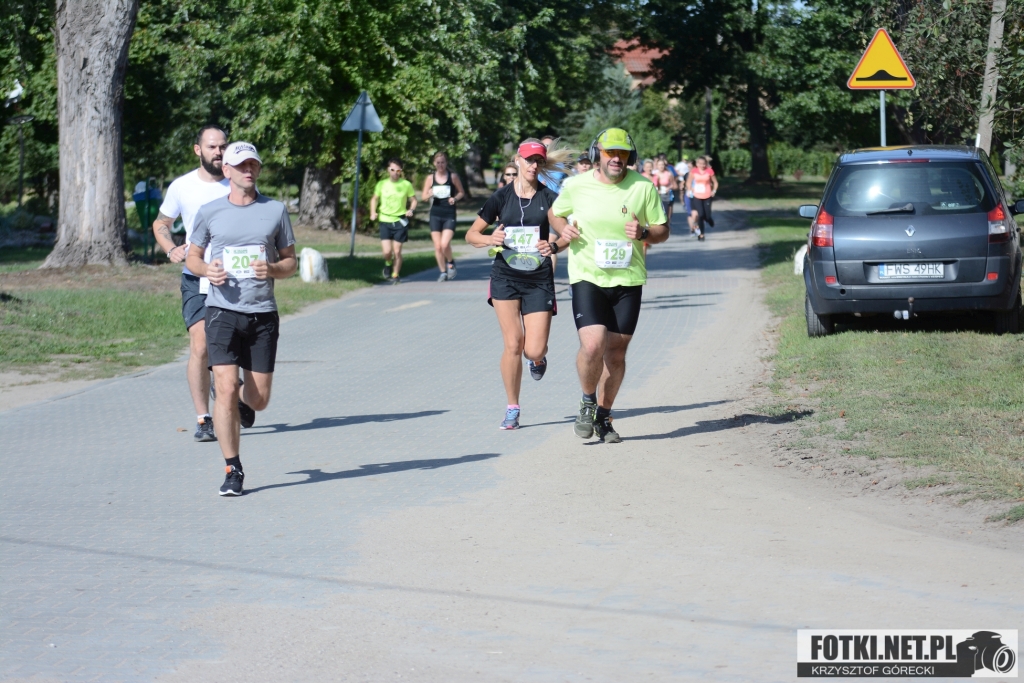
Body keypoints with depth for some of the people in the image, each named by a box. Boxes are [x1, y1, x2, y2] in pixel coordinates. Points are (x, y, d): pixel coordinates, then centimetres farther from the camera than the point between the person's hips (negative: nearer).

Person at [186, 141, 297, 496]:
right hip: (223, 310, -1)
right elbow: (193, 257, 15)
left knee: (258, 399, 4)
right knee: (226, 390, -13)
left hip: (263, 313, 2)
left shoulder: (276, 210, 6)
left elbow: (291, 261, 10)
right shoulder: (210, 212, 5)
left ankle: (239, 400, 42)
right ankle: (232, 470, -4)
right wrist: (208, 270, -8)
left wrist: (272, 269, -12)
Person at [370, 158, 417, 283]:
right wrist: (373, 213, -1)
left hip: (400, 221, 0)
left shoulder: (406, 185, -1)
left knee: (397, 251, 1)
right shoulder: (382, 184, 1)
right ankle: (388, 264, 24)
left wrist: (411, 209, -11)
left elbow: (413, 200, 9)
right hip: (385, 221, 0)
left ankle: (395, 276, 20)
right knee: (387, 251, -10)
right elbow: (375, 199, 15)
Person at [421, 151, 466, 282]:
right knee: (437, 246, 2)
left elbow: (462, 192, 9)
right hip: (435, 215, 2)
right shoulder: (430, 178, 4)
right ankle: (443, 272, 16)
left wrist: (455, 198, -11)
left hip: (449, 215, -2)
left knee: (445, 244, -16)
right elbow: (424, 197, 8)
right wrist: (429, 195, -15)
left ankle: (450, 262, 14)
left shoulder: (453, 176, -1)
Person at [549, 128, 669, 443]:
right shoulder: (575, 186, -2)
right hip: (587, 278, -2)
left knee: (616, 352, 8)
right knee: (592, 346, -19)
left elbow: (662, 230, 5)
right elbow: (555, 213, 17)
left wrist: (643, 233, -16)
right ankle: (588, 402, 9)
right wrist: (563, 230, -4)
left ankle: (603, 416, 26)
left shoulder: (643, 187, -2)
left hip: (628, 279, 2)